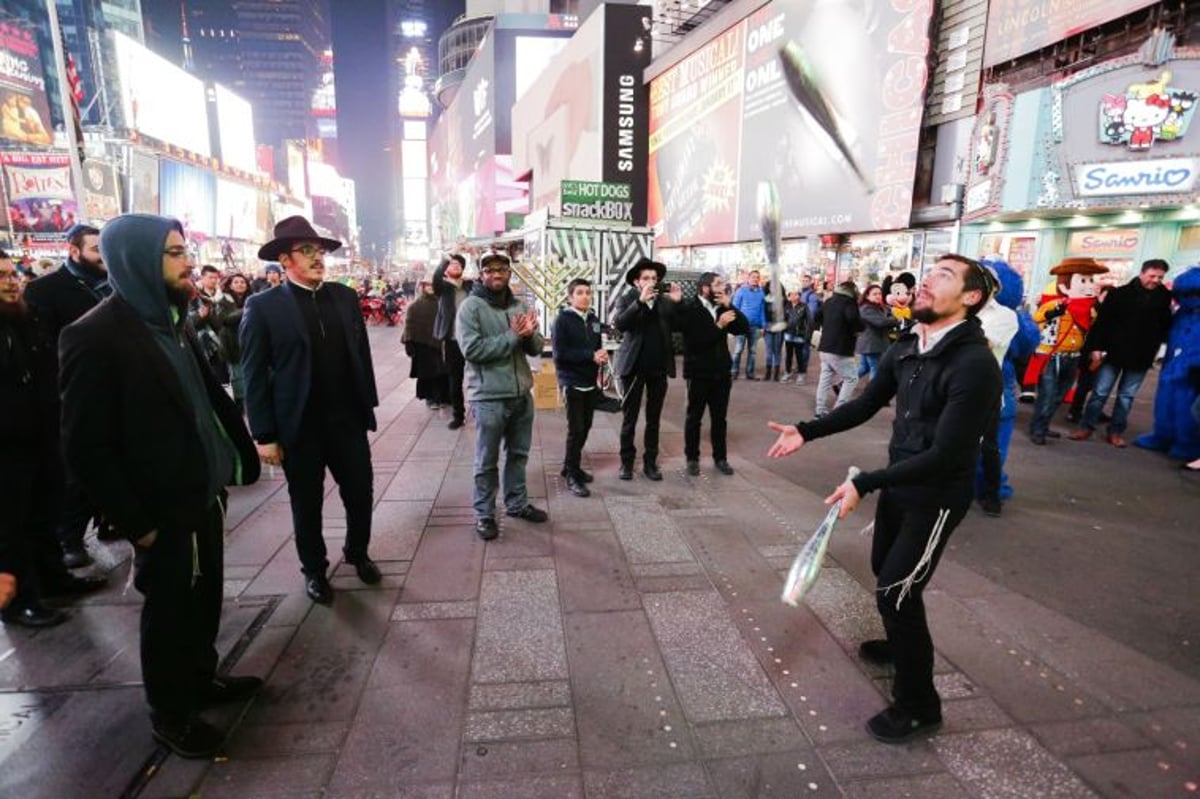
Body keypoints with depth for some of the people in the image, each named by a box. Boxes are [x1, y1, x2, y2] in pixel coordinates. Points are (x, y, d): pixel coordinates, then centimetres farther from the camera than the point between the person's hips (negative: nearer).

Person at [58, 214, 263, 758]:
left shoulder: (172, 322, 6)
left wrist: (237, 454, 4)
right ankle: (171, 716, 31)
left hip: (203, 494, 7)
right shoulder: (95, 337, -18)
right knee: (169, 611, 11)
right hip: (162, 511, -7)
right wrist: (137, 524, -15)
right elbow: (86, 449, -18)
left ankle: (202, 678, 41)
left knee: (205, 598, 20)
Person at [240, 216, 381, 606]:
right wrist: (264, 435, -9)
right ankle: (314, 569, 35)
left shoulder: (345, 296, 5)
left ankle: (357, 553, 38)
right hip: (299, 427, -3)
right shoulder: (262, 307, -7)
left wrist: (369, 404, 7)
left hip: (348, 420, 3)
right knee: (307, 505, 13)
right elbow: (254, 376, -7)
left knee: (361, 494, 12)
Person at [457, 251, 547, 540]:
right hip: (489, 397, -6)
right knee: (487, 461, 7)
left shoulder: (519, 306, 8)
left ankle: (517, 503, 36)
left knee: (518, 454, 19)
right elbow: (472, 349, -21)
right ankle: (484, 514, 22)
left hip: (522, 394, 6)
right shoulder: (471, 306, -9)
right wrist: (513, 336, -20)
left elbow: (536, 347, 8)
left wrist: (529, 334, -15)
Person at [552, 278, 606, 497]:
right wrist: (591, 356, -20)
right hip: (572, 382, -6)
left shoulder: (593, 319, 8)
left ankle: (571, 466, 28)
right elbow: (560, 354, -16)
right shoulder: (563, 319, -9)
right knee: (576, 429, -5)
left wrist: (602, 355, -7)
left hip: (590, 382, 6)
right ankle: (572, 476, 7)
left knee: (585, 427, 11)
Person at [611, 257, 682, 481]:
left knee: (654, 420, 10)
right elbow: (619, 324, -21)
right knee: (629, 418, 6)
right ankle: (627, 462, 18)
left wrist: (677, 302, -13)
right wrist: (641, 300, -28)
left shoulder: (665, 302, 4)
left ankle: (650, 462, 20)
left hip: (659, 368, 3)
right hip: (633, 367, -2)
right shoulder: (627, 300, -3)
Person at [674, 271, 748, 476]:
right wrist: (718, 325, -22)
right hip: (699, 373, -5)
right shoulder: (688, 310, -10)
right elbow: (695, 341, -20)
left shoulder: (723, 308, 8)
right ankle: (692, 458, 18)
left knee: (719, 417, 11)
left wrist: (729, 305, -10)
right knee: (694, 417, 7)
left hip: (721, 372, 5)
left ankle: (720, 457, 22)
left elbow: (745, 328, -2)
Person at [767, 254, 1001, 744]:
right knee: (885, 571, 24)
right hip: (900, 483, 8)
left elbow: (943, 455, -28)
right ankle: (901, 645, 52)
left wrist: (864, 484, -30)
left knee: (897, 590, -4)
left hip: (937, 495, -8)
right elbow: (866, 405, 7)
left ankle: (918, 704, 19)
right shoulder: (906, 348, -3)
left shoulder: (974, 365, -26)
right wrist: (807, 432, -2)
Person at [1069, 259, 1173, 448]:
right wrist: (1096, 348, -13)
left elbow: (1166, 325, 13)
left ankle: (1116, 432, 17)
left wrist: (1156, 346, 3)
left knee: (1126, 396, 10)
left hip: (1141, 356, 3)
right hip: (1114, 352, -3)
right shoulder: (1120, 293, -6)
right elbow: (1102, 322, -8)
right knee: (1100, 392, 2)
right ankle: (1086, 427, 11)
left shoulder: (1164, 297, 3)